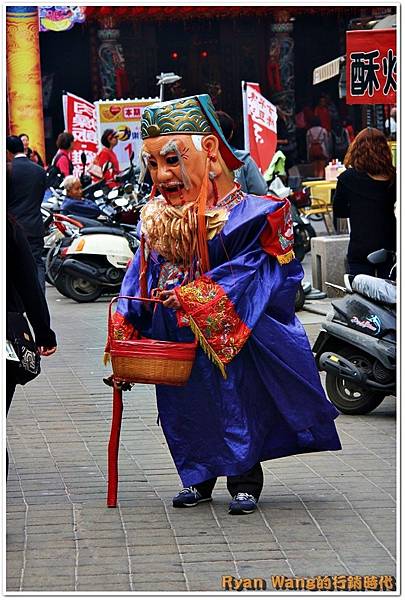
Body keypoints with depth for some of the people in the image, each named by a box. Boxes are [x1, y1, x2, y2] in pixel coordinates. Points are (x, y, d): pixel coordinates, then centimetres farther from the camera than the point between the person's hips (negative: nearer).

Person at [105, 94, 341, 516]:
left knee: (237, 404, 2)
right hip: (174, 339, 5)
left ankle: (244, 481, 15)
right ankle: (198, 478, 29)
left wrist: (196, 296, -27)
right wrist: (124, 331, -1)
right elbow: (139, 277, 8)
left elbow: (254, 268, -20)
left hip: (229, 336, -5)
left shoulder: (246, 212, -14)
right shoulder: (155, 218, 5)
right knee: (186, 407, 13)